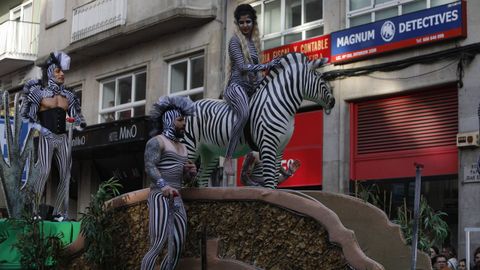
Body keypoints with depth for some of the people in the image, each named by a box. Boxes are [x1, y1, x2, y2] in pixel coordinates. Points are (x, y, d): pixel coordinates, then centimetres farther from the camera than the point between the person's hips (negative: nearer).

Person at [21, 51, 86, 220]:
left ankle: (59, 212, 6)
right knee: (44, 171, -18)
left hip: (63, 138, 5)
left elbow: (76, 117, 18)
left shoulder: (67, 94, 14)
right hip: (46, 138, -5)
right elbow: (24, 116, -1)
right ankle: (32, 210, -13)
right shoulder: (39, 91, 2)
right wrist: (41, 129, -14)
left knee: (66, 174, -1)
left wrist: (80, 124, -6)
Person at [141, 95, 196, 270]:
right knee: (157, 247, -17)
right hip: (161, 198, -9)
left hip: (177, 200, 9)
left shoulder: (182, 147, 23)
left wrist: (190, 172, 4)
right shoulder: (157, 141, -3)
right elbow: (149, 167, -17)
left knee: (176, 250, 5)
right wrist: (164, 186, -34)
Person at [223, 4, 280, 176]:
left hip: (252, 88, 9)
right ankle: (228, 159, -37)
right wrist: (266, 66, -12)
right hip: (237, 85, -9)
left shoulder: (254, 41, 20)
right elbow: (242, 66, -11)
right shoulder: (235, 41, -2)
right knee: (244, 114, -36)